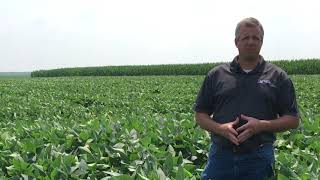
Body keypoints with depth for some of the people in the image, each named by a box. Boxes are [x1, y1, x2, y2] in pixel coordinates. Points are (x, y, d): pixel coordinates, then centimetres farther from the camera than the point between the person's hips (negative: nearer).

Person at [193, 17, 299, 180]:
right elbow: (200, 115, 8)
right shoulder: (216, 75, 6)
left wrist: (262, 125, -13)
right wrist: (220, 128, -12)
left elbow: (293, 120, 4)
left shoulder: (278, 77, 3)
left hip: (259, 158, 0)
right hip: (221, 154, 1)